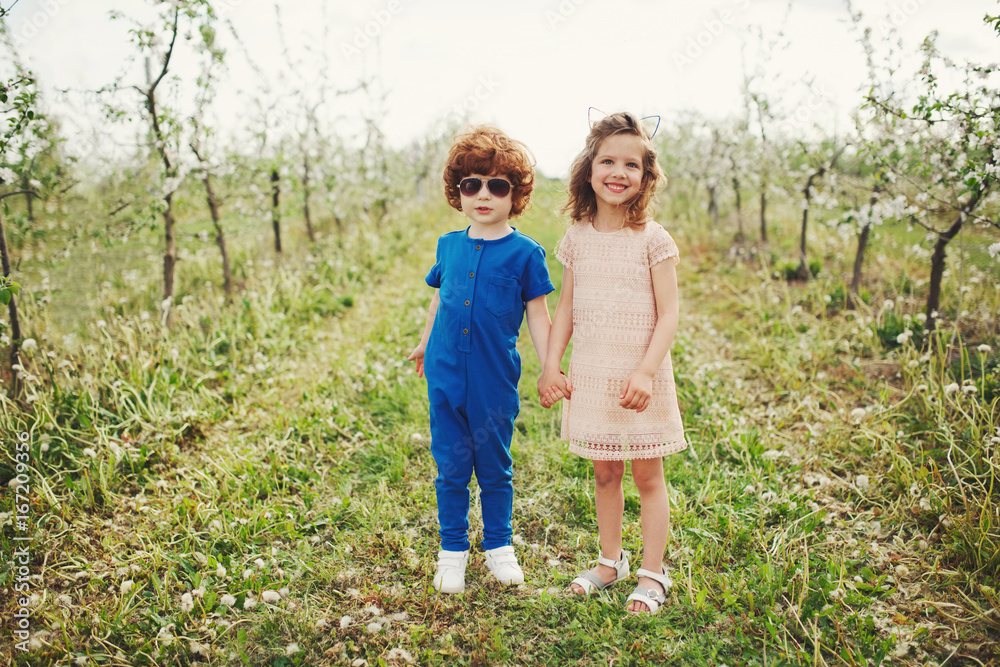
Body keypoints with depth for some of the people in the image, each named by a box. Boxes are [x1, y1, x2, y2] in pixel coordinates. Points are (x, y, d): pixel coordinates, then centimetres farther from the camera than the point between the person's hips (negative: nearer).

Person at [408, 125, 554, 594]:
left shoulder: (525, 253, -5)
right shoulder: (449, 246, 6)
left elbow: (538, 316, -2)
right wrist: (425, 344, 32)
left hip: (495, 383, -3)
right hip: (446, 376, 3)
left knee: (495, 467, 12)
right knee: (451, 468, 11)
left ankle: (499, 547, 31)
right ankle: (452, 551, 27)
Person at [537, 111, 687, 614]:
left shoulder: (652, 239, -9)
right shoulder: (577, 238, 4)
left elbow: (668, 314, -11)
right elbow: (565, 308, 9)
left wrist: (645, 372, -21)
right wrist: (550, 364, 2)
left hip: (639, 376, -4)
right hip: (589, 375, 4)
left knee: (647, 474, 7)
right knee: (603, 472, 15)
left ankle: (652, 574, 20)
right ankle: (610, 561, 32)